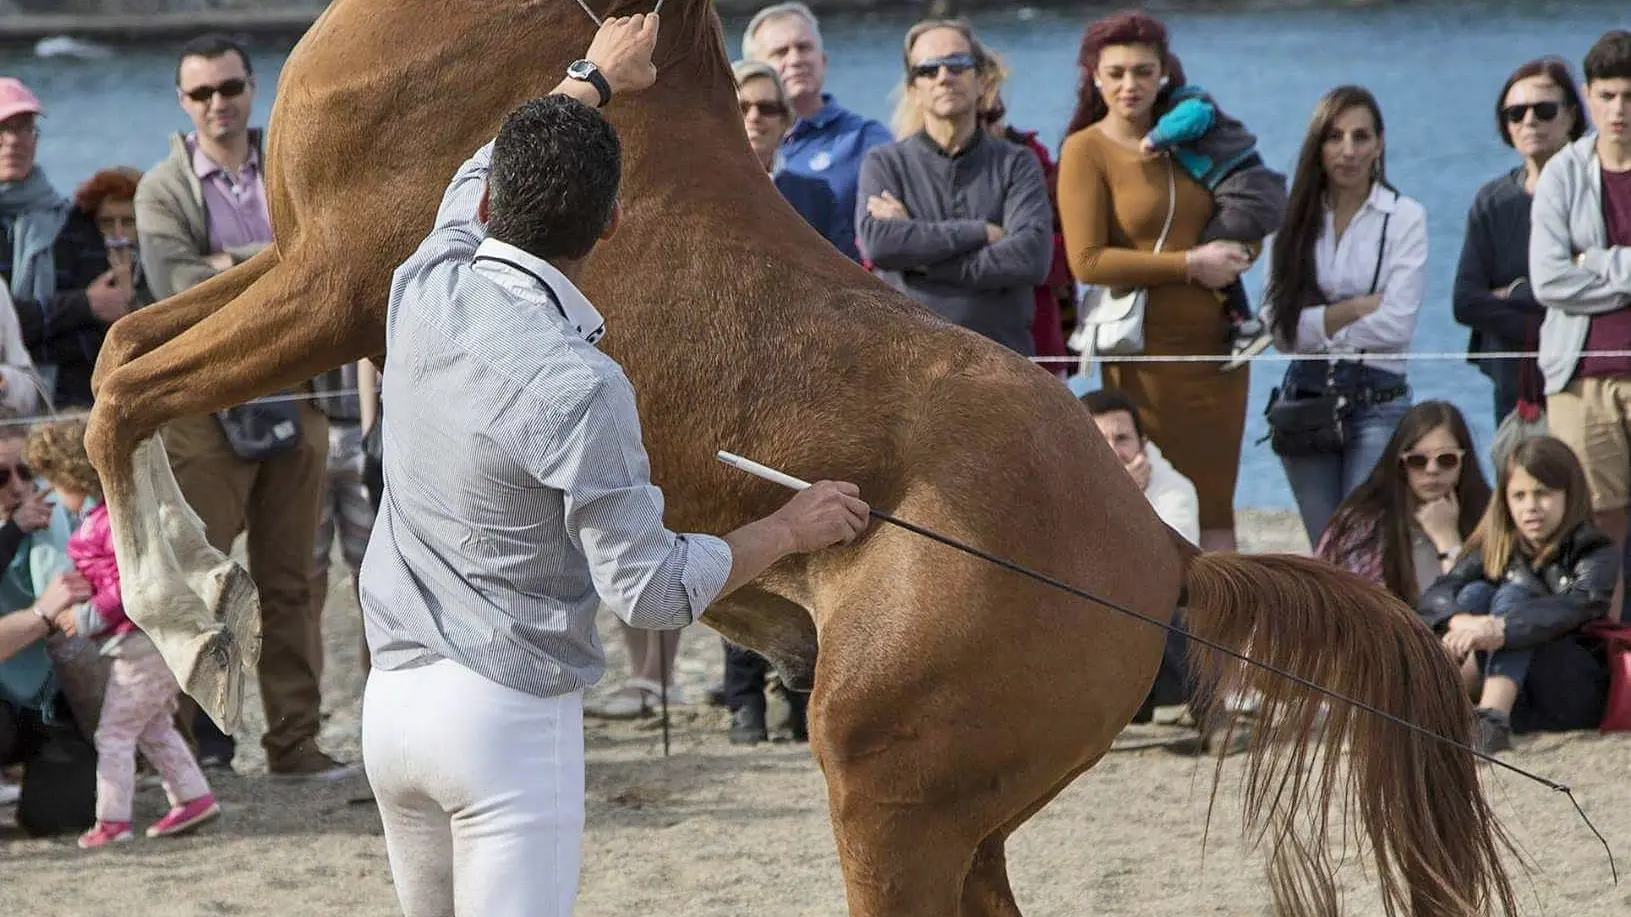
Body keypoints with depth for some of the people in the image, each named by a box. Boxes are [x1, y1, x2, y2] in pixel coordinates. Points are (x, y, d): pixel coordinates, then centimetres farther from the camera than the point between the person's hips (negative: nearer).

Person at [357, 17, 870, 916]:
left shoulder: (426, 290, 0)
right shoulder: (577, 388, -19)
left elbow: (477, 178, 24)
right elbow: (652, 590, -15)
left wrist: (589, 80, 40)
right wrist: (789, 529, 0)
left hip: (393, 697, 7)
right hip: (510, 714, -7)